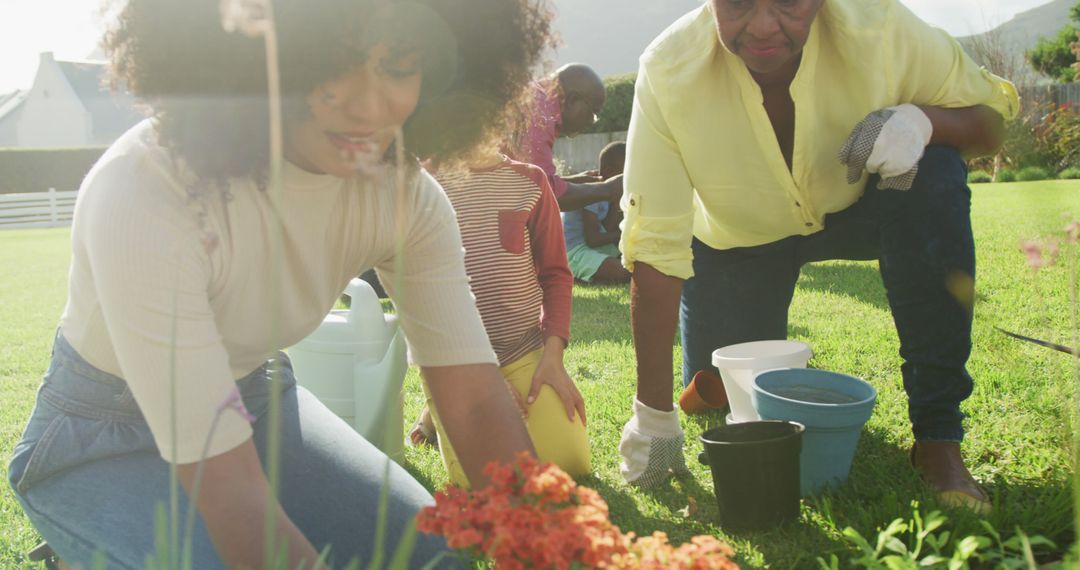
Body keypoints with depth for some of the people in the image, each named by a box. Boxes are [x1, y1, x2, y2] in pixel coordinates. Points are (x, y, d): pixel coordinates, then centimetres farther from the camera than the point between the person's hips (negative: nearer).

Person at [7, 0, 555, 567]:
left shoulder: (406, 192, -18)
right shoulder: (141, 197, -35)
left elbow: (479, 404, -18)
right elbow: (233, 497, -36)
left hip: (255, 398, 5)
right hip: (106, 436, -4)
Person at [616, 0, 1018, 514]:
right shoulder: (668, 70, -31)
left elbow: (990, 114, -14)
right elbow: (655, 249, -30)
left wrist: (922, 120, -40)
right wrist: (653, 413, -27)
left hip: (857, 205, 0)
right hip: (738, 237, 0)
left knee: (934, 178, -32)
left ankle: (937, 437, -20)